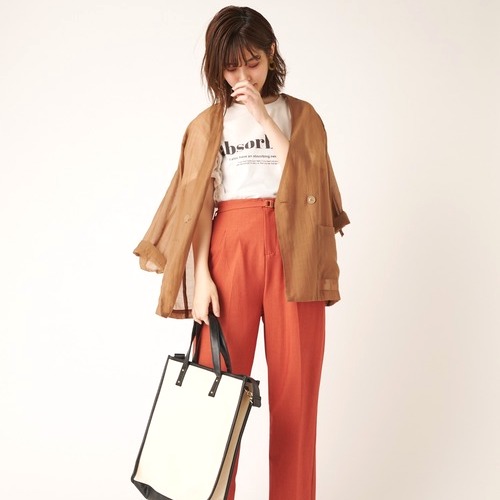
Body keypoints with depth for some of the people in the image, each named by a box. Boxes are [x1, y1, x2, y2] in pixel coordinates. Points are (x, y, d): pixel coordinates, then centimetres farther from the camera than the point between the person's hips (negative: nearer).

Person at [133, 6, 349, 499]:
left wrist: (263, 116, -8)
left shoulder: (300, 115, 12)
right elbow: (200, 202, 3)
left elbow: (307, 174, -5)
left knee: (295, 383, 0)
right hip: (230, 247, 0)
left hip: (292, 252, 1)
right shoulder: (208, 125, 10)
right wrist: (201, 276, -8)